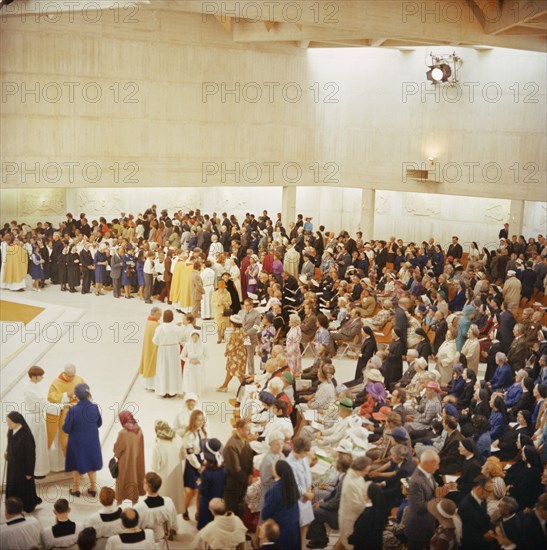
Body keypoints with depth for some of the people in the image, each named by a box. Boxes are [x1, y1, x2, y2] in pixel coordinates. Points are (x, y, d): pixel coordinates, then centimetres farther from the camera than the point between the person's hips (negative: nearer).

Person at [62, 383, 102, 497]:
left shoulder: (73, 410, -27)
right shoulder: (94, 407, -17)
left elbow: (65, 429, -19)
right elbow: (99, 424, -1)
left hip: (77, 442, -3)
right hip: (92, 441, 3)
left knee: (76, 465, 20)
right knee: (91, 462, 24)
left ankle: (76, 488, 35)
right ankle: (93, 487, 34)